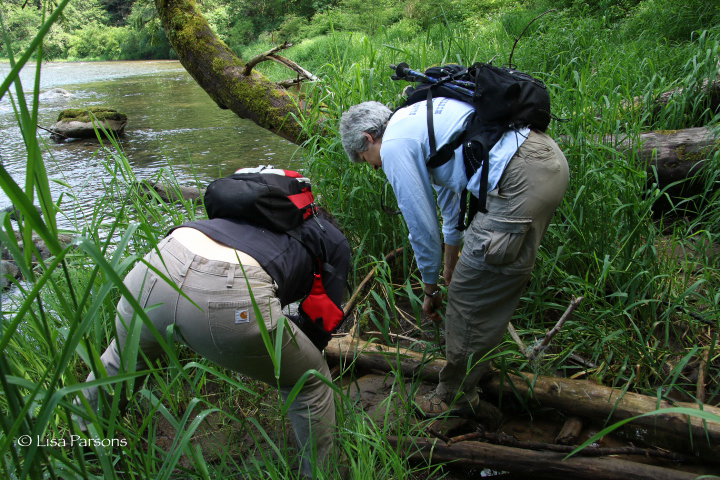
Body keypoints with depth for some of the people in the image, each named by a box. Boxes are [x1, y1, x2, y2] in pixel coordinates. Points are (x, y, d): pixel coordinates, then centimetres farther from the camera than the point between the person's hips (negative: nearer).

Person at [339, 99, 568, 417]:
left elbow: (421, 225, -1)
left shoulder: (393, 146, -3)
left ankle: (456, 396, 23)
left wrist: (430, 289, 17)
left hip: (521, 183, -10)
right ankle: (479, 360, 46)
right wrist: (451, 258, 48)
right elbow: (449, 191, 37)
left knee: (469, 295, 3)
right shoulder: (417, 115, 26)